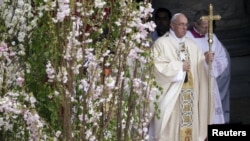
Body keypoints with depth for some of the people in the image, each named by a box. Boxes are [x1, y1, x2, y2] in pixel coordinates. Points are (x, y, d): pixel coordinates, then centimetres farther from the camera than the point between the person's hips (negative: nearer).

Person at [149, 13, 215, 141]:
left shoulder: (191, 44, 15)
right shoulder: (161, 43, -3)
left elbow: (200, 66, 8)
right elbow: (158, 66, -14)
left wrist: (206, 60, -14)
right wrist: (180, 66, -12)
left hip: (189, 94, 5)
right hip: (169, 95, -5)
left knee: (189, 122, 4)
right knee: (169, 126, -6)